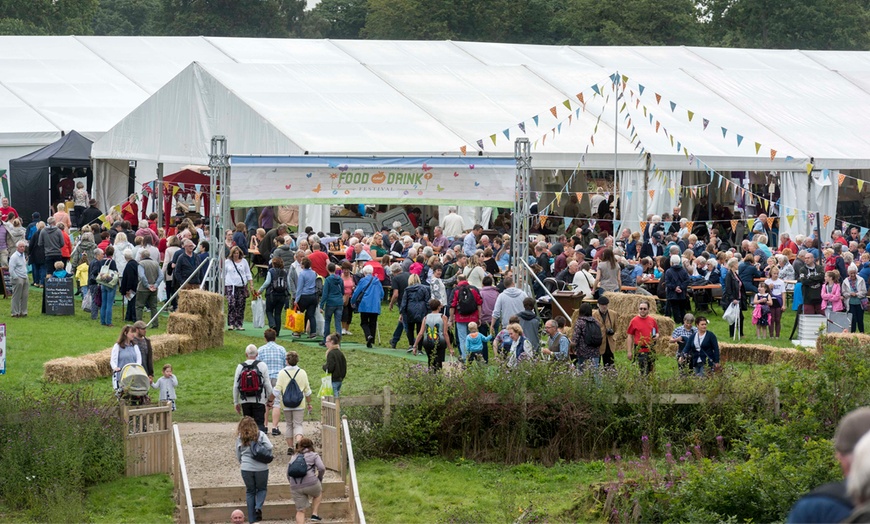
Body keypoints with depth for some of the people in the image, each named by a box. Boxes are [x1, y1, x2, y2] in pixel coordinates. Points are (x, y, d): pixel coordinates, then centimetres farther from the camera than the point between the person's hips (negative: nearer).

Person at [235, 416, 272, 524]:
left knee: (250, 492, 14)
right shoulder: (260, 434, -3)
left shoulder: (239, 438, 3)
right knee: (261, 489, 18)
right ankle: (258, 507, -11)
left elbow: (238, 456, 10)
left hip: (246, 468, 1)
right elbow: (269, 447, -11)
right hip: (261, 468, -1)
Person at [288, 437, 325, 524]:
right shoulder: (314, 455, 9)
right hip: (311, 483, -3)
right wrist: (320, 478, 13)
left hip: (295, 487, 3)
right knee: (318, 493, 32)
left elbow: (288, 473, 17)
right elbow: (322, 468, -5)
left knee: (300, 511, 10)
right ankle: (314, 514, 20)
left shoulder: (293, 457, 21)